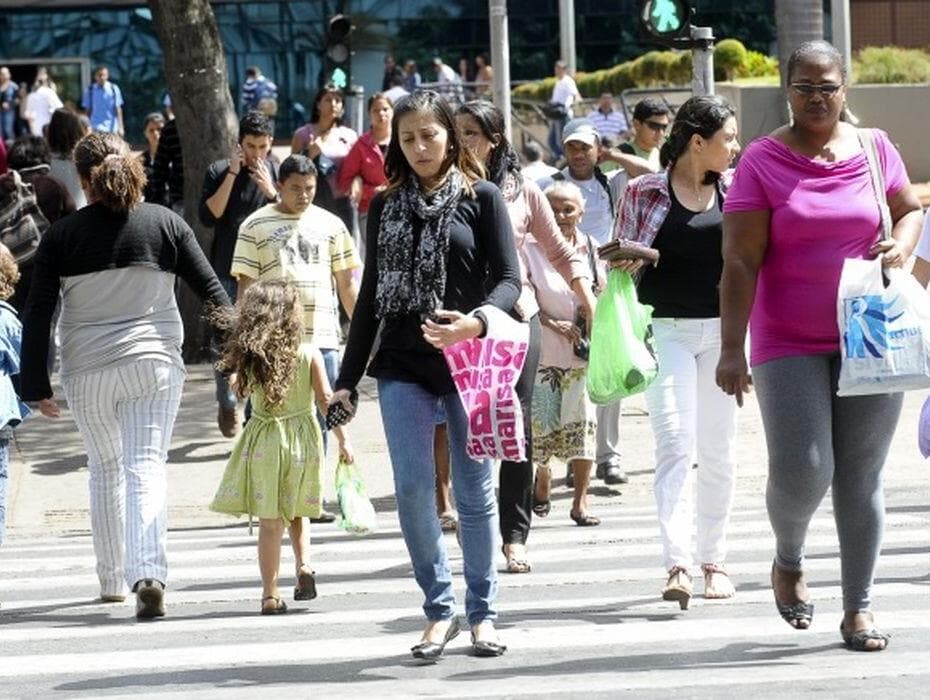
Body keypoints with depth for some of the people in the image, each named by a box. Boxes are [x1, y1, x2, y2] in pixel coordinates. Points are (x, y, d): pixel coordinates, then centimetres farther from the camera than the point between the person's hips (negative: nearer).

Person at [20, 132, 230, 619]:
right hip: (154, 363, 0)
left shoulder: (62, 235, -2)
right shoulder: (164, 223, 0)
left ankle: (112, 579, 25)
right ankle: (149, 574, -23)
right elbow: (210, 290, 2)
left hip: (87, 371, 1)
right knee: (146, 468, -4)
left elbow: (37, 314, -3)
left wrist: (36, 385, 2)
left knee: (105, 469, 18)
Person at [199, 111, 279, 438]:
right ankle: (227, 404, 24)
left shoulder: (278, 173, 4)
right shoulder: (219, 172, 1)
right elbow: (208, 217, -11)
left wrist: (271, 192, -18)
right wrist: (232, 174, -14)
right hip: (227, 273, 0)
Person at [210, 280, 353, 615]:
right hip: (302, 438, 0)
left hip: (263, 442, 0)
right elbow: (326, 399, -7)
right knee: (294, 511, 21)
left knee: (270, 521, 3)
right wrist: (342, 439, -2)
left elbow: (239, 390, 11)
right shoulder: (309, 354, -8)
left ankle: (270, 593, 3)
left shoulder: (249, 358, -6)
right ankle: (303, 563, 0)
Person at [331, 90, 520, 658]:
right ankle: (440, 608, 6)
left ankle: (483, 612, 14)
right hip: (403, 366, 2)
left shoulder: (481, 197, 2)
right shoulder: (386, 207, 11)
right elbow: (371, 294, 14)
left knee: (475, 490, 4)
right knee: (413, 488, -6)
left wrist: (476, 321, -25)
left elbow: (509, 278, -4)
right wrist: (348, 377, 12)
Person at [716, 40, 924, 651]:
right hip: (789, 345, -2)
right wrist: (732, 349, -14)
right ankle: (789, 560, 21)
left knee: (862, 478, 4)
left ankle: (859, 607, 13)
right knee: (801, 473, -11)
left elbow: (911, 210, 20)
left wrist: (901, 246, -4)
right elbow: (740, 262, -7)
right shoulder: (761, 161, -3)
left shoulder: (875, 149, 5)